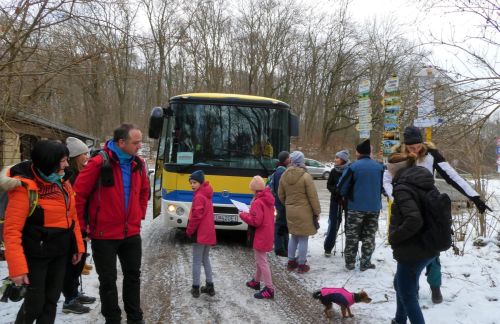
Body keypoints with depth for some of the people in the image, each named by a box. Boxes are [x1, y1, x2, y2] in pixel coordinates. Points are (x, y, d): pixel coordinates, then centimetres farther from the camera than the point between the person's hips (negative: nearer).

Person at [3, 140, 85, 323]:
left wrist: (77, 245, 11)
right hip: (36, 255, -6)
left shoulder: (62, 181, 2)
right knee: (35, 303, 1)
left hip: (60, 253, 7)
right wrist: (17, 267, -24)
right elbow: (12, 230, -20)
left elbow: (71, 216, 12)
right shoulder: (25, 187, -20)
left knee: (51, 300, 14)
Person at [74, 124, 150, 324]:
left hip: (132, 233, 6)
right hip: (104, 235, -5)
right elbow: (79, 194, -13)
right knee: (108, 280, 7)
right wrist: (82, 224, -7)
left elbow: (144, 191, 19)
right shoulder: (99, 163, -18)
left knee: (133, 275, 14)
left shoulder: (138, 164, 2)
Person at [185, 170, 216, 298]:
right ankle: (210, 286, 21)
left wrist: (189, 231, -8)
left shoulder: (198, 196, -16)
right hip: (208, 232, 9)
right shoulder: (206, 195, 13)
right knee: (205, 259, 17)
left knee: (197, 261, 0)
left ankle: (195, 288, 6)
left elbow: (196, 217, -19)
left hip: (200, 234, -9)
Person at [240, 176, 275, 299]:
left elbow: (255, 221, -25)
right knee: (259, 260, 23)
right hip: (266, 234, 10)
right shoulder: (268, 199, 7)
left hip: (260, 236, -10)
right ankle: (256, 281, 38)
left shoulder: (258, 202, -22)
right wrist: (252, 212, 9)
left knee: (262, 262, -4)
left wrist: (243, 215, -12)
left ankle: (269, 289, -1)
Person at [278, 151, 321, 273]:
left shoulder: (284, 176, 0)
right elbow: (313, 196, -12)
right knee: (303, 238, 4)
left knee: (293, 236, 19)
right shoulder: (306, 176, -16)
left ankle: (291, 261, 25)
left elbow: (281, 195, 10)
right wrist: (317, 212, -2)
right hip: (304, 211, -6)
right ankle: (302, 264, 10)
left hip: (290, 211, 6)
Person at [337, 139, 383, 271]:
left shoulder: (353, 167, -12)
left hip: (356, 207, -3)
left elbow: (342, 186, -8)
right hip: (374, 207, 3)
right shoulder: (379, 167, 0)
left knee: (352, 236, 9)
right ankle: (365, 263, 17)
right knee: (369, 236, 14)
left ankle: (350, 263, 15)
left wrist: (345, 196, 12)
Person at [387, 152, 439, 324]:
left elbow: (414, 220, -32)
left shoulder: (403, 188, -19)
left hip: (412, 251, -10)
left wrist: (394, 237, -18)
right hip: (428, 247, 10)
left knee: (408, 295, 5)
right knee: (400, 283, 27)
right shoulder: (424, 184, 8)